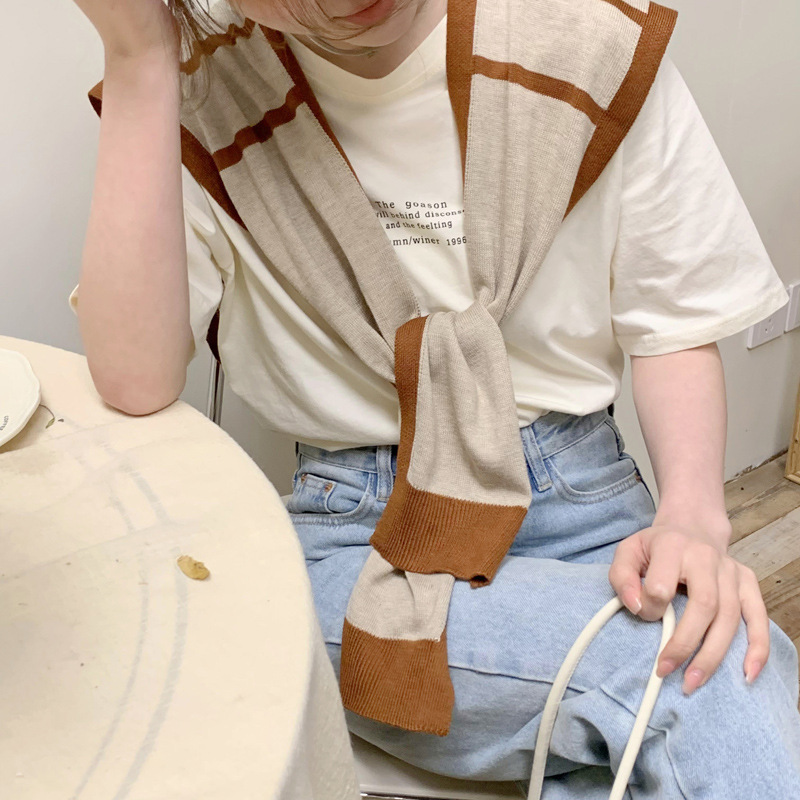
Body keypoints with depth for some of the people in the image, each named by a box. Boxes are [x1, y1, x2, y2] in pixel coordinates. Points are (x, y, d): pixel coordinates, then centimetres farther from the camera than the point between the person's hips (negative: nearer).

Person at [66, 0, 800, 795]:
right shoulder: (201, 94, -4)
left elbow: (674, 322, 4)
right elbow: (135, 384, -17)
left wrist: (692, 514, -15)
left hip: (581, 502, 3)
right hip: (349, 534, -2)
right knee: (703, 683, -27)